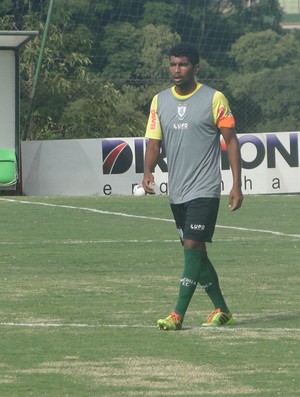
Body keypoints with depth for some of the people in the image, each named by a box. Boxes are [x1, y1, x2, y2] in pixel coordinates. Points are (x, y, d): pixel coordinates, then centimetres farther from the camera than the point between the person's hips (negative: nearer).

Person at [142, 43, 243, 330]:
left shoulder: (214, 99, -4)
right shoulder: (160, 101, 9)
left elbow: (231, 141, -1)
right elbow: (154, 143, 7)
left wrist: (236, 185, -6)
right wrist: (148, 171, -14)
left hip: (204, 190, -6)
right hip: (176, 192, 6)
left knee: (192, 247, -14)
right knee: (195, 253, 11)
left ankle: (177, 316, -18)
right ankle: (221, 310, 23)